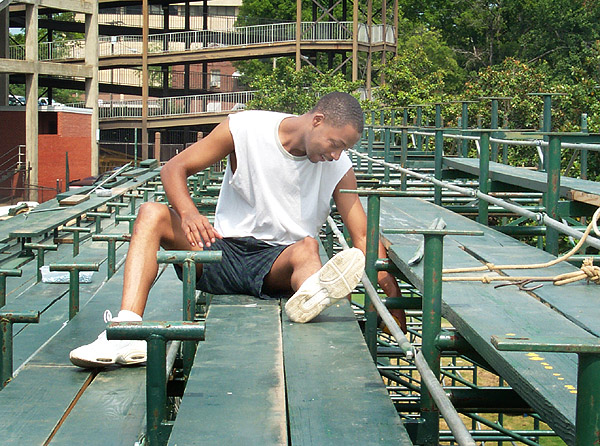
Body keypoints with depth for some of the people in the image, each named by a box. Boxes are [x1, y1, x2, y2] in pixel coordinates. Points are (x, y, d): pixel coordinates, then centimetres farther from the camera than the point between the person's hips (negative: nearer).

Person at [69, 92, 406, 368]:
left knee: (306, 248, -34)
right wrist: (188, 213, -23)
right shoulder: (244, 129, -5)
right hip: (223, 249, 1)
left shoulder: (339, 168, -1)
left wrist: (394, 294, -15)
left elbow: (363, 237, -2)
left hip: (278, 263, -1)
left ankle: (312, 294, -73)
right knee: (153, 213, -22)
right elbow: (174, 169, -2)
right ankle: (129, 329, -41)